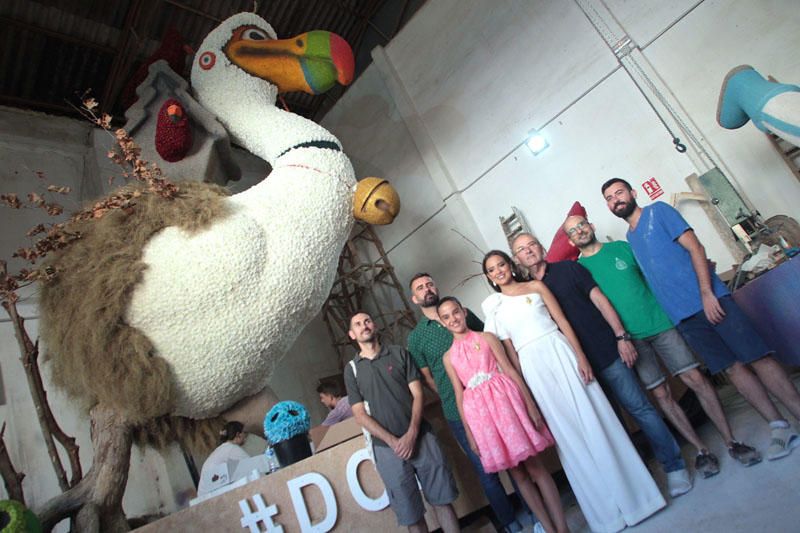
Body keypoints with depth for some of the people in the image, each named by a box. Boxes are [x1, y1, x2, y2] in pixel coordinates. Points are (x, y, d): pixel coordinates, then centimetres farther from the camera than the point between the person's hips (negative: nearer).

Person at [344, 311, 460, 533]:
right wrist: (392, 441, -10)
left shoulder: (399, 353, 5)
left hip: (421, 438, 0)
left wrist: (412, 434, -12)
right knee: (411, 514, 9)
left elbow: (417, 394, 0)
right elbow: (360, 414, -1)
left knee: (442, 499, 6)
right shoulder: (352, 369, 4)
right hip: (387, 448, 0)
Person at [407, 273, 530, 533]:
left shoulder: (463, 313, 6)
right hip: (460, 412, -1)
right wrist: (454, 398, -3)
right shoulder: (415, 337, 2)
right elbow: (427, 379, 5)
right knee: (487, 471, 8)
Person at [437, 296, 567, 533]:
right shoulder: (448, 356, 9)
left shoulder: (486, 337, 3)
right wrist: (469, 433, 4)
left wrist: (531, 405, -6)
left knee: (534, 466, 2)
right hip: (479, 411, 2)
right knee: (517, 473, 10)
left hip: (504, 399, -2)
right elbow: (459, 395, 8)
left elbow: (510, 370, 0)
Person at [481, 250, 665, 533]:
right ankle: (606, 509, 21)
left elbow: (563, 321, 2)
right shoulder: (493, 306, 9)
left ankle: (632, 492, 18)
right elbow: (509, 350, 7)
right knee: (567, 434, 6)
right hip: (532, 367, 1)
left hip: (559, 353, -1)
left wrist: (580, 355, -9)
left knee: (594, 420, 2)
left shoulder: (535, 286, 7)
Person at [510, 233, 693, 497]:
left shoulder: (568, 268, 3)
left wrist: (621, 335, -10)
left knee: (639, 407, 0)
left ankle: (674, 466, 14)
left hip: (606, 352, -2)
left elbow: (599, 299, -1)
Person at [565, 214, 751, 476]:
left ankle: (731, 441, 14)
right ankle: (702, 450, 17)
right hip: (631, 338, -1)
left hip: (660, 323, 1)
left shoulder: (622, 247, 6)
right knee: (662, 394, 2)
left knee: (696, 379, -1)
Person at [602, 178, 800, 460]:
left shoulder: (658, 211, 2)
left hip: (710, 300, -4)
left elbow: (695, 248, -6)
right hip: (683, 316, 4)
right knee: (733, 368, 5)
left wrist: (707, 292, -16)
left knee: (758, 358, -3)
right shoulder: (629, 239, 17)